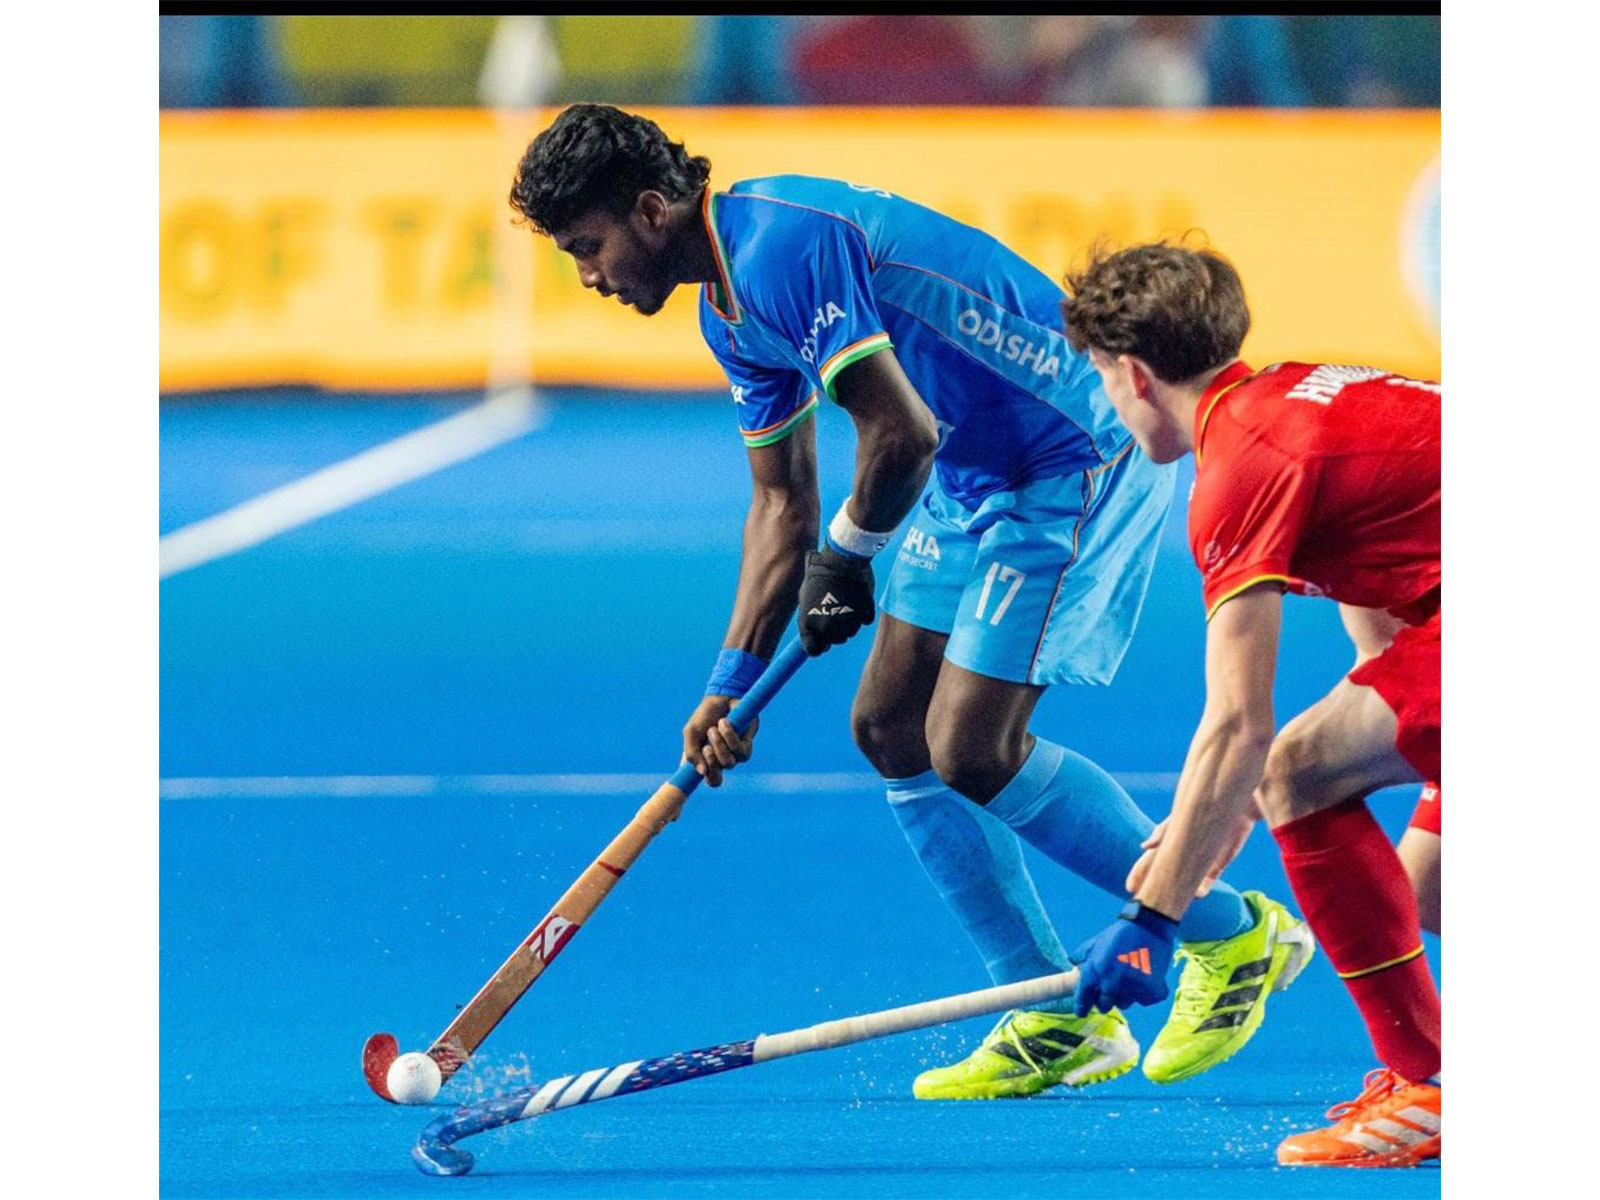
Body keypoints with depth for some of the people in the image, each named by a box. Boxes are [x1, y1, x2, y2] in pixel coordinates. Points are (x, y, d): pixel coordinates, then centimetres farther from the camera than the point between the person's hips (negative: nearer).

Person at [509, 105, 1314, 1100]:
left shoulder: (780, 243, -22)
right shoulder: (731, 309, 11)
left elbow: (903, 433, -27)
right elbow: (782, 504, 18)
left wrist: (850, 550, -7)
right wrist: (733, 683, 11)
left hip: (1080, 452, -10)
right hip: (978, 478, 10)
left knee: (972, 751, -13)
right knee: (891, 729, 7)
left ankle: (1234, 935, 3)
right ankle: (1063, 1021, 13)